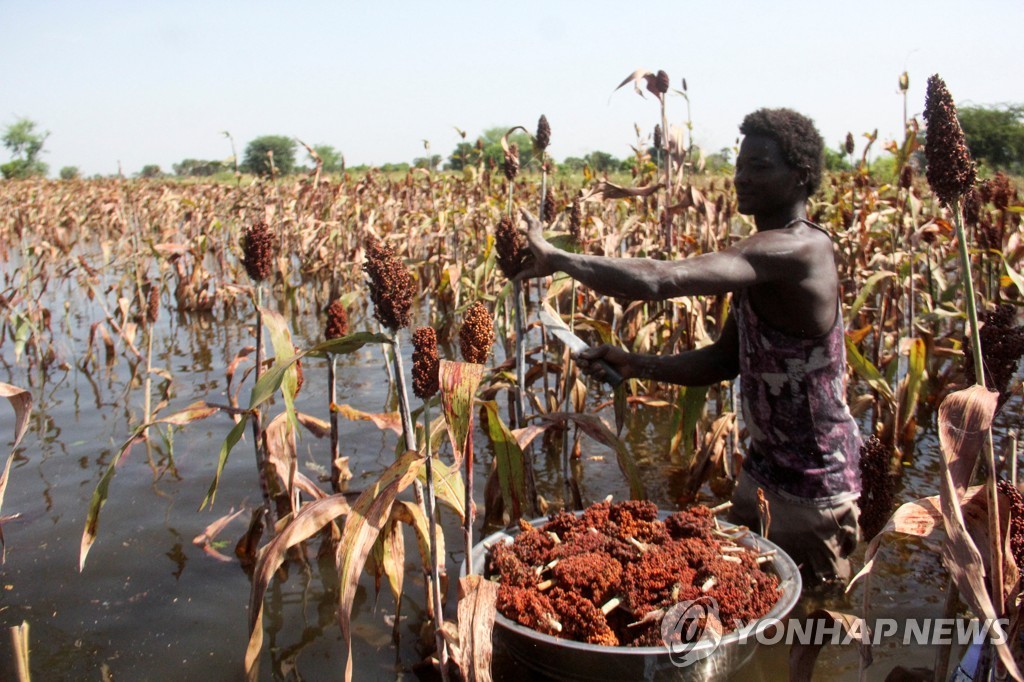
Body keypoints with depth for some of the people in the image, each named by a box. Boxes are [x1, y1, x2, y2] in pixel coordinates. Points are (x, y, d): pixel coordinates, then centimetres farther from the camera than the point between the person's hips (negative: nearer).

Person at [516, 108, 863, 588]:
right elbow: (725, 360, 8)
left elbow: (659, 281, -36)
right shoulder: (767, 256, 6)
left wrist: (555, 258, -26)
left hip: (811, 488, -9)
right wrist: (635, 365, -4)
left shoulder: (797, 249, -25)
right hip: (764, 470, 9)